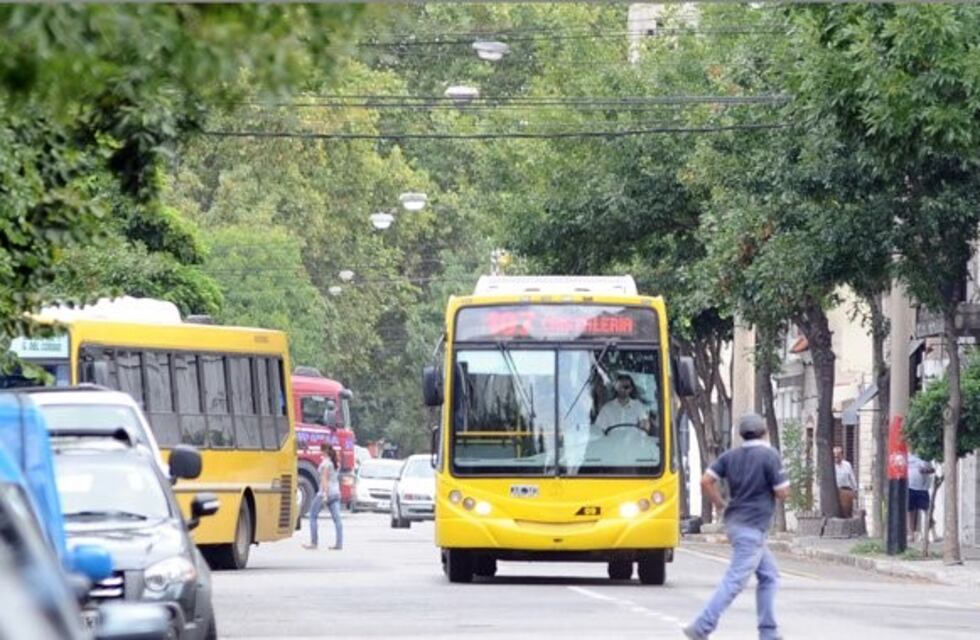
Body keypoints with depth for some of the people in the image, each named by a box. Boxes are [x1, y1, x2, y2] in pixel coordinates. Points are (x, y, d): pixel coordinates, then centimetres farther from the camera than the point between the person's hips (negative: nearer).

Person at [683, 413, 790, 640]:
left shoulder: (731, 456, 7)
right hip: (751, 528, -8)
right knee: (735, 581, -9)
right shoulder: (769, 455, -11)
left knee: (769, 575, 16)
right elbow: (783, 493, -11)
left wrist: (722, 506, 13)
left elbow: (706, 481, 1)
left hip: (735, 522, 8)